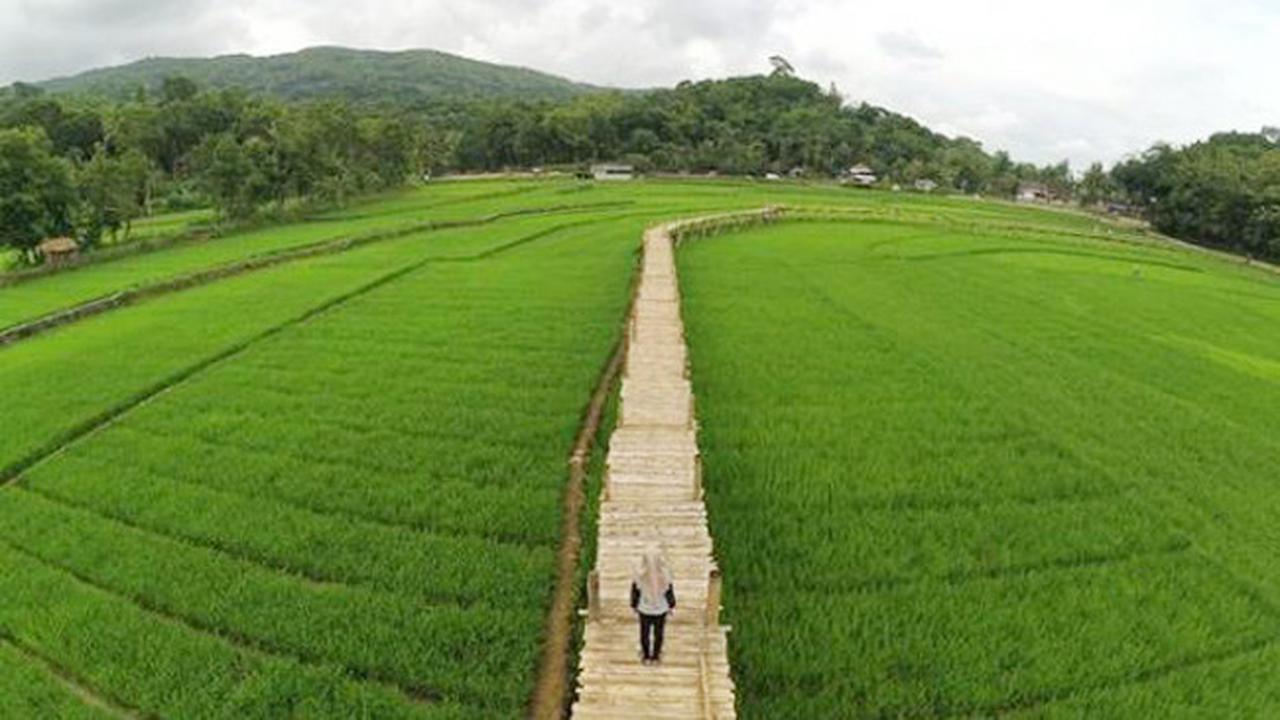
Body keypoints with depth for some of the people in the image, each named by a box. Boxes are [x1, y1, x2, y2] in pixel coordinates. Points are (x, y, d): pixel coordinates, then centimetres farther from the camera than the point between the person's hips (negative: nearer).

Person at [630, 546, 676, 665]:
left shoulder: (639, 575, -30)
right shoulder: (665, 575, -30)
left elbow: (635, 592, -13)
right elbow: (670, 592, -13)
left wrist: (634, 605, 7)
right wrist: (671, 605, 7)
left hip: (644, 609, 0)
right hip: (661, 609, 0)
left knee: (645, 633, 26)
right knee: (658, 634, 26)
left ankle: (646, 656, 46)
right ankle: (655, 656, 45)